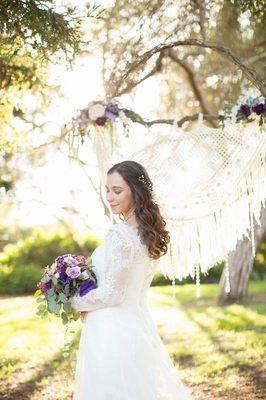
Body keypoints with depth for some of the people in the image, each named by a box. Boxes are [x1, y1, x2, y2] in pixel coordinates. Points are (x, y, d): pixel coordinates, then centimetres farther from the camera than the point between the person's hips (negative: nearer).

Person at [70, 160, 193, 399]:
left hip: (111, 329, -8)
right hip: (139, 323, 9)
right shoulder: (149, 232, 5)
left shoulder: (120, 234, -21)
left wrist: (77, 303, -3)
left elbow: (112, 294, -19)